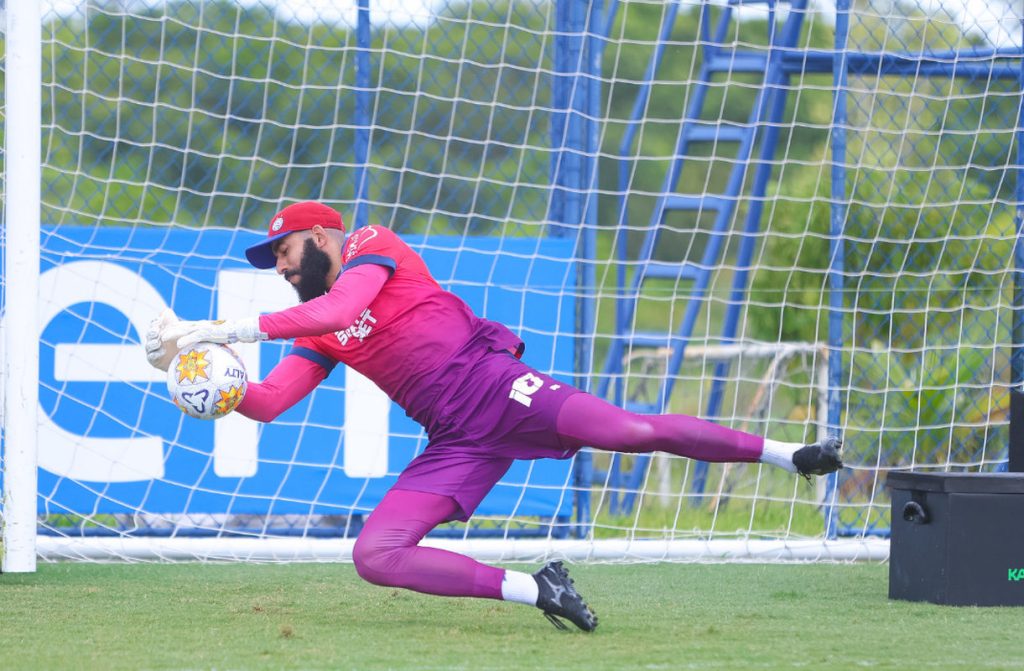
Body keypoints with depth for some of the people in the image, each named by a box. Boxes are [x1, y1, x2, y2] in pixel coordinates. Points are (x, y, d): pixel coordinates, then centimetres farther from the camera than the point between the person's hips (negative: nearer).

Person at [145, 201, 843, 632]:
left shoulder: (372, 248, 1)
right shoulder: (318, 339, 21)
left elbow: (339, 309, -19)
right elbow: (265, 401, 9)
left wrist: (224, 330, -22)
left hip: (496, 389, -7)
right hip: (455, 442, 7)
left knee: (636, 430, -25)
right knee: (375, 555, -13)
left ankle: (788, 453, -11)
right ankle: (533, 590, -11)